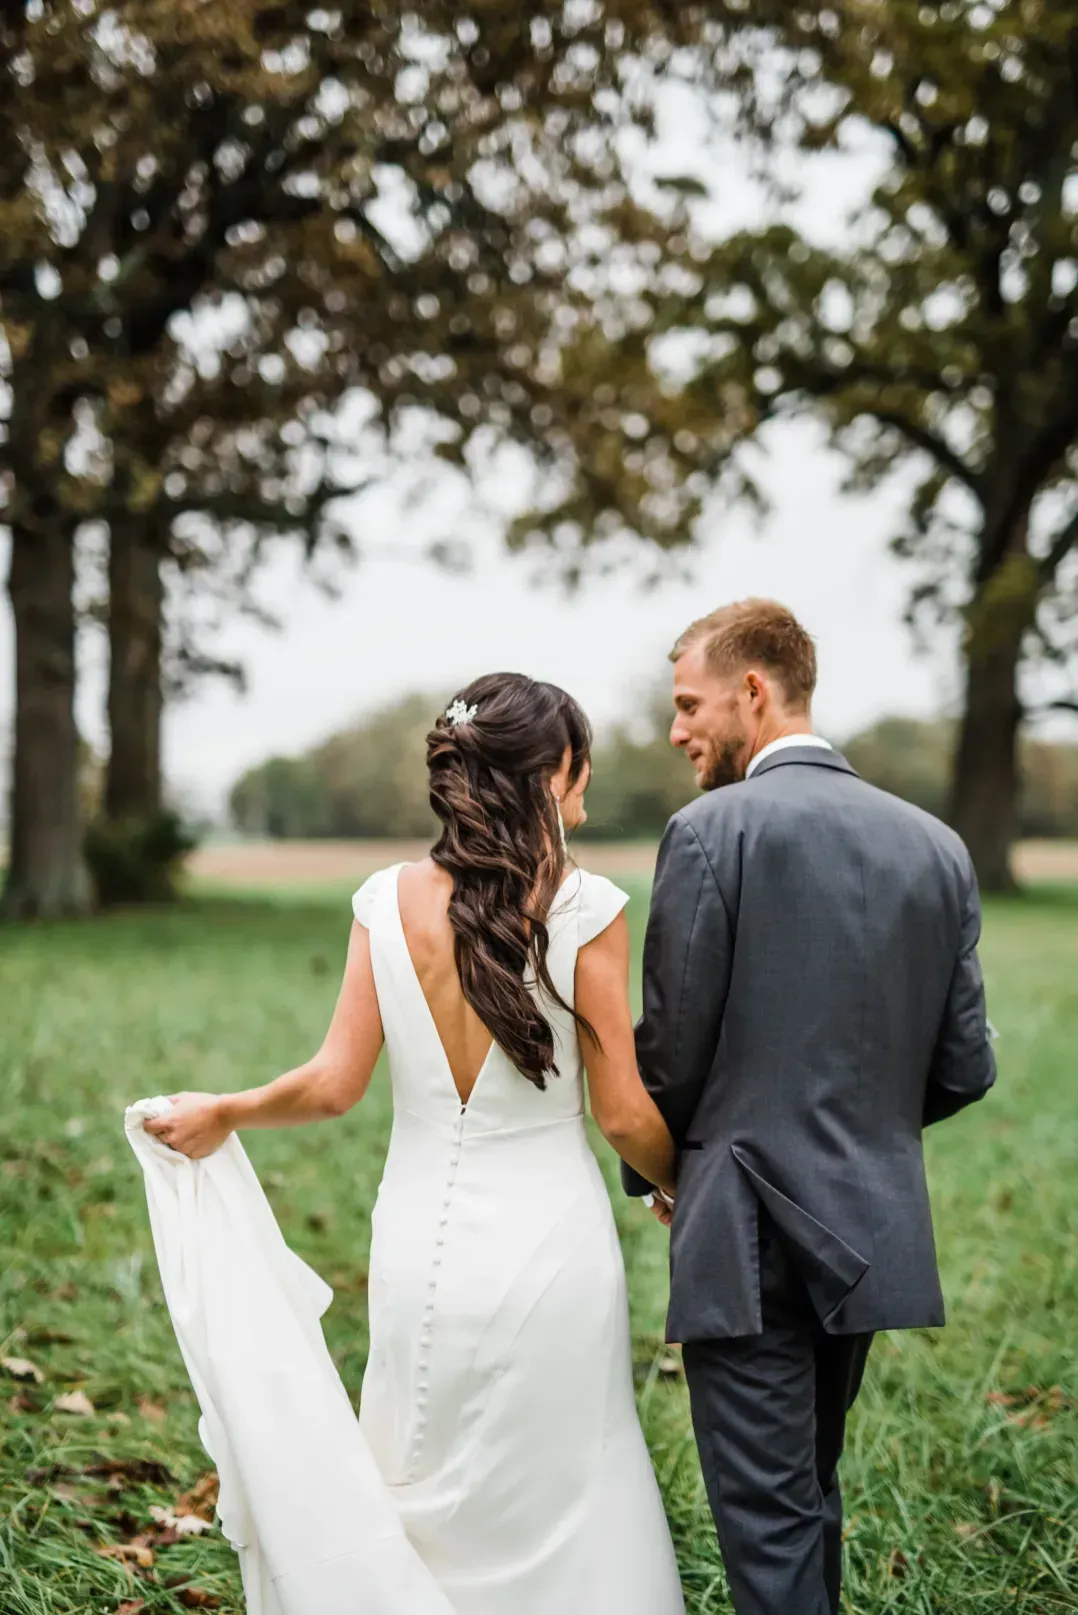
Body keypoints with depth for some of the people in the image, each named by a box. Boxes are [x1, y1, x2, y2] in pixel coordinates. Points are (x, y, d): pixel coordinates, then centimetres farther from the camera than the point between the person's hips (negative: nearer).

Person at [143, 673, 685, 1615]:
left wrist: (219, 1114, 15)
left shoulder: (389, 902, -3)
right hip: (550, 1239, -3)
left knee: (431, 1494, 18)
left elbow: (336, 1085, -2)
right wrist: (682, 1190, 12)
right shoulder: (584, 909, -12)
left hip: (424, 1243, 3)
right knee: (560, 1492, 12)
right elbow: (623, 1114, -8)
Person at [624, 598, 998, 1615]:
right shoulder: (936, 846, 4)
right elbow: (964, 1067, 5)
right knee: (809, 1494, 22)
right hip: (874, 1231, 6)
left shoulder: (712, 832, -12)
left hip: (747, 1232, -6)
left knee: (767, 1516, 2)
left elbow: (672, 1043, -10)